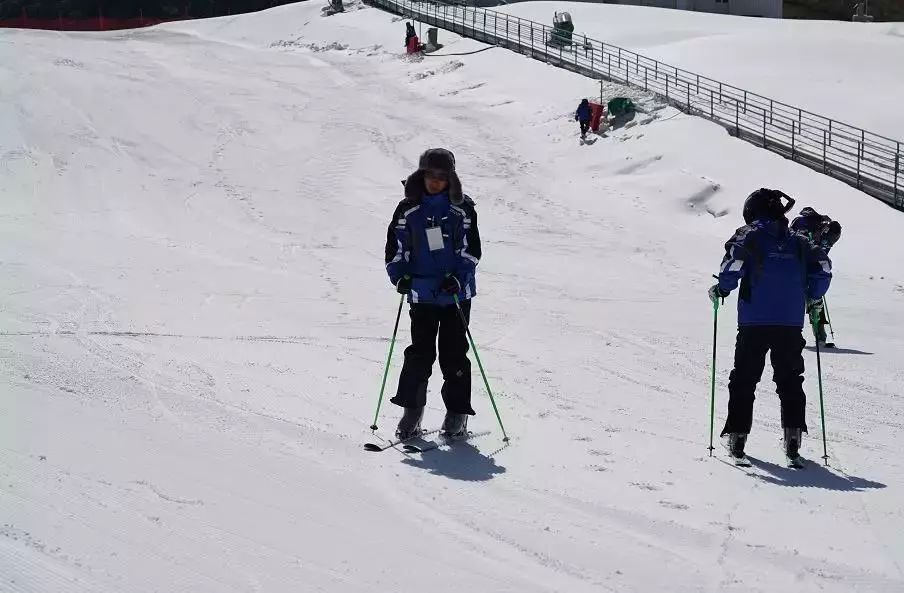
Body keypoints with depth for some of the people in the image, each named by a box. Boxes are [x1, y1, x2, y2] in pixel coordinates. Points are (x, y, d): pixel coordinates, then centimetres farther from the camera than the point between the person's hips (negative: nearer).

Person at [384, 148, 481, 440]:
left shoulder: (461, 209, 1)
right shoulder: (409, 209, 4)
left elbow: (471, 249, -1)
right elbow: (395, 247, 7)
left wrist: (458, 277, -14)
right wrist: (400, 276, -8)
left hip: (456, 292, -1)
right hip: (422, 293, 1)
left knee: (453, 353, 1)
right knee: (419, 352, -1)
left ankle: (457, 412, 9)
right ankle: (412, 410, 7)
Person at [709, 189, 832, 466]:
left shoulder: (749, 236, 2)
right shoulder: (798, 241, 13)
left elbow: (736, 260, -16)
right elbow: (823, 266, 3)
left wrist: (722, 289, -1)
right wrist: (813, 298, 17)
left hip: (754, 322, -2)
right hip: (792, 324, 3)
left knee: (744, 380, 7)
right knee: (790, 381, 10)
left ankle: (736, 436, 5)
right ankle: (793, 440, 1)